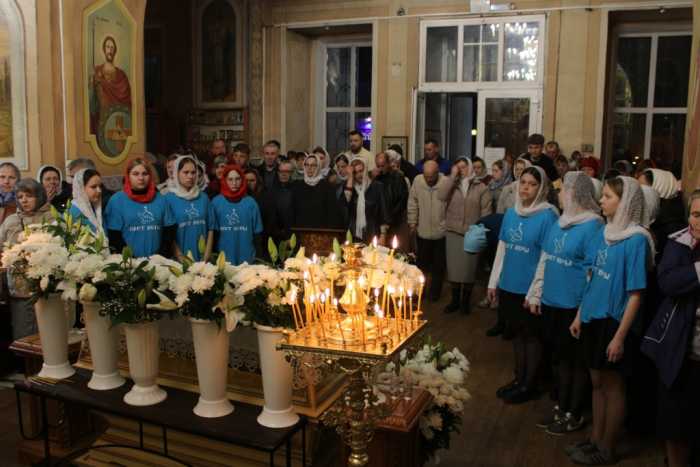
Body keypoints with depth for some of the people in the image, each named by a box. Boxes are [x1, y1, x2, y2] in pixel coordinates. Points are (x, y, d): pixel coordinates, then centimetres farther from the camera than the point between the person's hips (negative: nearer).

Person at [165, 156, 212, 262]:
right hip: (179, 259, -3)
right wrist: (181, 259, -12)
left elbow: (210, 228, 6)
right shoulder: (169, 198, -3)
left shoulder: (204, 197, 7)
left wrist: (206, 257, -3)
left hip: (202, 258, 3)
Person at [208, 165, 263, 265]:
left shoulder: (250, 202, 0)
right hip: (223, 258, 0)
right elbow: (213, 231, 3)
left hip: (247, 258, 0)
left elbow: (257, 232, 3)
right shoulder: (216, 202, 0)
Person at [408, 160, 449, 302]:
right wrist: (412, 222, 3)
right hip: (422, 231, 2)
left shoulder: (446, 182, -16)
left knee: (438, 265, 13)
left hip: (441, 232, -2)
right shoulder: (417, 181, -7)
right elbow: (412, 203, 3)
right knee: (422, 263, 15)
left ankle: (434, 292, 29)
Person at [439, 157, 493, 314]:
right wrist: (452, 176, -12)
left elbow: (486, 212, -3)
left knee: (468, 268, 8)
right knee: (454, 267, 10)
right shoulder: (452, 185, 6)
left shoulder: (481, 188, 0)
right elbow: (441, 196, -14)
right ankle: (455, 300, 25)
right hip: (453, 232, 2)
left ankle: (465, 301, 24)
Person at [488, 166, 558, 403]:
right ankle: (519, 378, 33)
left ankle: (528, 385, 25)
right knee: (518, 332, 18)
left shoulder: (547, 215, -13)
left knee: (531, 334, 10)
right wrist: (493, 282, 10)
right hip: (509, 285, 6)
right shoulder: (511, 212, 5)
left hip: (531, 288, -5)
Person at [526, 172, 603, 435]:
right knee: (560, 356, 19)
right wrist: (536, 294, 13)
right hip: (551, 302, 7)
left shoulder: (592, 226, -14)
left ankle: (574, 415, 24)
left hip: (575, 306, -7)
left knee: (577, 360, 9)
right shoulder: (559, 223, 9)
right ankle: (560, 408, 34)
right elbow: (544, 260, 14)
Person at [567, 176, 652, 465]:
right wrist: (579, 315, 12)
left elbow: (636, 294, -18)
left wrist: (620, 336, -18)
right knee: (597, 382, 18)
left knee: (613, 385, 9)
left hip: (614, 321, -6)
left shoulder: (636, 240, -18)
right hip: (594, 317, 6)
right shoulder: (604, 232, 3)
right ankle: (595, 439, 33)